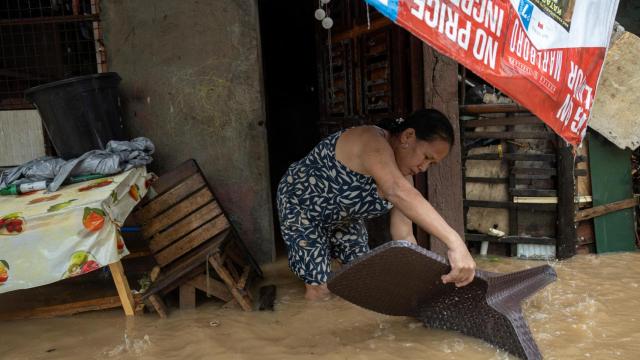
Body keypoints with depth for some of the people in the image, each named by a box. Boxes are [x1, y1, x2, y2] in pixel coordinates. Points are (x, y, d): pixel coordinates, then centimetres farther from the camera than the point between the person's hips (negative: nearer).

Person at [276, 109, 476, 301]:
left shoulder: (404, 174, -14)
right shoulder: (372, 142, -39)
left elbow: (403, 235, -14)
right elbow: (398, 193, -58)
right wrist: (455, 242, -67)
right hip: (300, 204, -7)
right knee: (319, 290, -9)